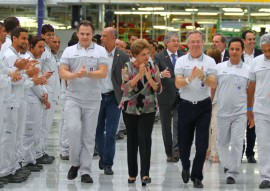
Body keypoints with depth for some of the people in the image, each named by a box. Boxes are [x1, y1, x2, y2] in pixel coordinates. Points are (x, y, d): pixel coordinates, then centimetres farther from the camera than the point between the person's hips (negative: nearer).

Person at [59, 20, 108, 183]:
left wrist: (87, 73, -24)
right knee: (74, 128, -17)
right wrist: (75, 75, -21)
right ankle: (75, 163, 6)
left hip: (93, 99, 0)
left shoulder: (100, 51, 2)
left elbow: (103, 72, -8)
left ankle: (85, 170, 12)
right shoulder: (69, 51, 6)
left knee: (89, 135, 4)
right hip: (73, 97, 0)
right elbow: (62, 73, -2)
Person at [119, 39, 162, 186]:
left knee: (145, 139, -13)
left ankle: (145, 174, -16)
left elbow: (159, 89, -3)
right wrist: (139, 74, -23)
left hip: (148, 109, 0)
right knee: (132, 141, 8)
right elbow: (126, 87, -14)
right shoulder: (127, 67, -2)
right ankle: (132, 174, 19)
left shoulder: (153, 67, 1)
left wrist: (149, 78, -19)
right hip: (130, 108, 1)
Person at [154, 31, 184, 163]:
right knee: (166, 126, 7)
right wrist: (161, 74, -32)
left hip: (180, 96, 1)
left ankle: (176, 150, -13)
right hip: (165, 96, -1)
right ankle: (169, 153, 16)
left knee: (178, 124, -12)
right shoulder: (159, 57, -1)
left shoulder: (184, 57, 9)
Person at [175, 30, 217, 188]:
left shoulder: (210, 61, -1)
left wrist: (203, 77, -28)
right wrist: (190, 78, -28)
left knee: (202, 144, -1)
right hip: (186, 105, 1)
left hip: (204, 106, -1)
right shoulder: (181, 61, 1)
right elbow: (178, 84, -9)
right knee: (184, 142, 10)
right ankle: (186, 167, 38)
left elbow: (213, 85, -9)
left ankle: (197, 177, 10)